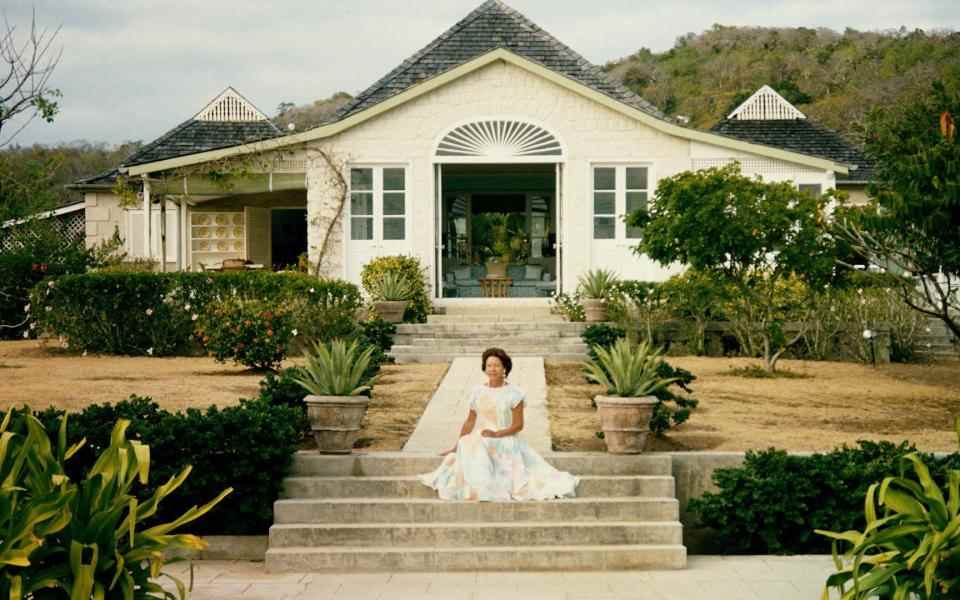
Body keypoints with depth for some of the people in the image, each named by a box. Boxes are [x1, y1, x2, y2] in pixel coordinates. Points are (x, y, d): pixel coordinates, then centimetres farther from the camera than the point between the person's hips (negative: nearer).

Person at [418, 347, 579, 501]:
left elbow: (518, 425, -4)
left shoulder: (513, 393, -3)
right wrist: (457, 447, 12)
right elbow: (469, 422, 15)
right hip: (479, 442, 3)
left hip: (506, 442, -3)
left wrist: (497, 434, -17)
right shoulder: (478, 392, 9)